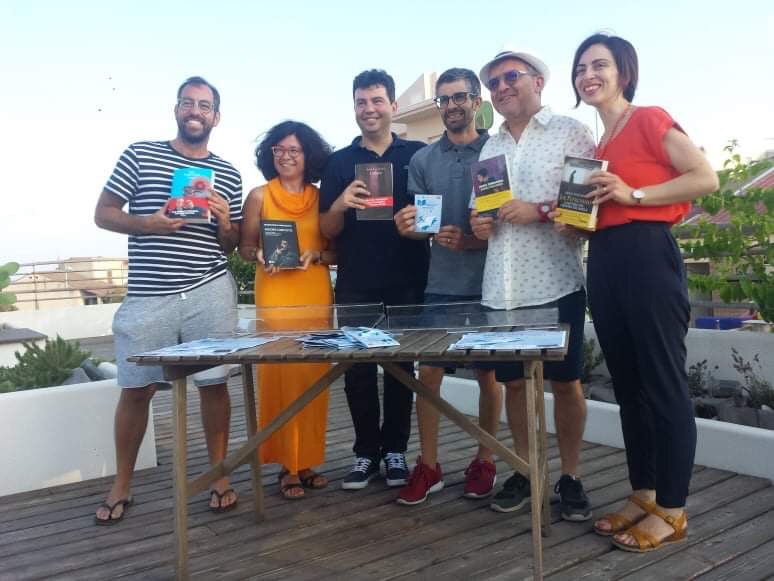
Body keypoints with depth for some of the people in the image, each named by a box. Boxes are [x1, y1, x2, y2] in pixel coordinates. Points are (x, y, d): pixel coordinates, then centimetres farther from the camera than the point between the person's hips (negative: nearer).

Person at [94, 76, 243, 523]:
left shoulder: (228, 174, 11)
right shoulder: (140, 154, 6)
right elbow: (103, 214, 5)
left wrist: (226, 224, -7)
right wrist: (148, 224, -13)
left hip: (210, 293, 1)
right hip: (148, 295, -1)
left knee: (214, 383, 5)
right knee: (136, 388, 6)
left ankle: (219, 476, 20)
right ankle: (122, 485, 23)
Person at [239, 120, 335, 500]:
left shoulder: (322, 197, 9)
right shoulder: (259, 196, 5)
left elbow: (338, 251, 9)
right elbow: (244, 248, 6)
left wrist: (316, 256, -10)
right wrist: (260, 255, -14)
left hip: (316, 295, 2)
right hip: (275, 296, -2)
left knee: (314, 376, 4)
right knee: (280, 375, -4)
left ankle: (308, 460, 16)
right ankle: (287, 464, 6)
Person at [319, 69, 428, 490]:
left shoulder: (418, 154, 6)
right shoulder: (339, 162, 9)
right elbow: (326, 230, 6)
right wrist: (340, 205, -14)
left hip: (407, 282, -1)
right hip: (355, 284, 1)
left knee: (401, 367, 6)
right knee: (357, 369, 4)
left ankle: (395, 450, 18)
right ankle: (365, 452, 17)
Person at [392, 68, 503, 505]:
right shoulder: (423, 160, 9)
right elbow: (419, 223, 8)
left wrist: (470, 241, -19)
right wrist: (407, 227, -15)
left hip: (486, 284, -2)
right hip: (440, 284, 3)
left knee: (488, 374, 7)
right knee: (428, 373, 1)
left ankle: (484, 462, 22)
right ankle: (428, 466, 13)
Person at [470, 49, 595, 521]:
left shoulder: (570, 132, 2)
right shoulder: (489, 149, 18)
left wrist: (540, 212, -18)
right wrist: (478, 226, 2)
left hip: (556, 282, -5)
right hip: (502, 287, 5)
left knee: (566, 382, 2)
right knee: (514, 380, 9)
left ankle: (571, 477, 16)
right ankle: (525, 471, 22)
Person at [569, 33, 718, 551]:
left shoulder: (650, 119, -1)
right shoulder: (596, 143, 20)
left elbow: (706, 178, -9)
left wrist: (633, 193, -15)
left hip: (646, 256, -8)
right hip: (604, 262, 9)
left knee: (664, 384, -2)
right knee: (628, 385, 12)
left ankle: (672, 511, 9)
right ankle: (643, 497, 23)